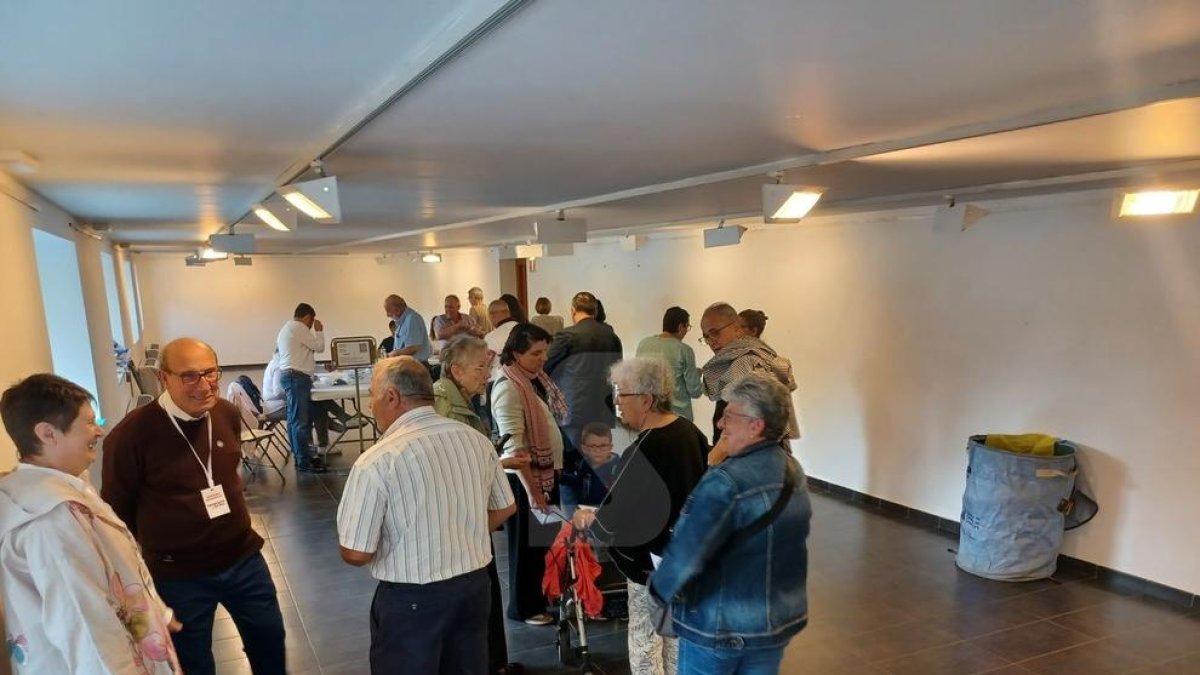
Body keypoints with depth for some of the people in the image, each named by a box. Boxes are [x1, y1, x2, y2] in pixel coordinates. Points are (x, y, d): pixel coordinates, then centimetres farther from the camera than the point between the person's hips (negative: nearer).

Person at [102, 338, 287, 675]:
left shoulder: (227, 413, -5)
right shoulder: (132, 433, -21)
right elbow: (116, 509, -9)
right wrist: (142, 563, 0)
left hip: (243, 558, 4)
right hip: (178, 574, -4)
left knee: (269, 637, 19)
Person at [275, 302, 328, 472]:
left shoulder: (286, 328, 24)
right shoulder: (299, 328, -9)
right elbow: (319, 347, -8)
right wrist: (319, 330, 8)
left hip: (288, 374, 11)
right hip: (297, 376, -11)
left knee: (295, 419, 13)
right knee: (300, 420, -10)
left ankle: (301, 456, 18)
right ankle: (304, 461, -9)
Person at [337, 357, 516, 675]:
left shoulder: (377, 461, -20)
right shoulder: (477, 440, -3)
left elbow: (356, 554, -16)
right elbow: (504, 508, 9)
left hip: (412, 599, -5)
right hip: (474, 585, 5)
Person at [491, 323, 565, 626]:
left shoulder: (538, 378, 5)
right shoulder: (508, 388, -20)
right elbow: (513, 445, -23)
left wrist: (551, 476, 11)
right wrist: (531, 490, -23)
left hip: (548, 470, 8)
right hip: (523, 476, -8)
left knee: (547, 538, 19)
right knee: (527, 543, 7)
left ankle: (544, 596, 36)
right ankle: (525, 607, 24)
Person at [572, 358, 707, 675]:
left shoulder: (644, 452, -29)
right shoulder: (688, 429, -2)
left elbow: (619, 520, -26)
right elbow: (702, 483, 12)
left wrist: (588, 519, -5)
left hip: (653, 563, -9)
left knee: (645, 647, 8)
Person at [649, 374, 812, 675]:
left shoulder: (726, 483, -27)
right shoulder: (794, 472, -2)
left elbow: (685, 554, -28)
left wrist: (661, 588, -10)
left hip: (718, 626, -6)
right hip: (781, 620, 7)